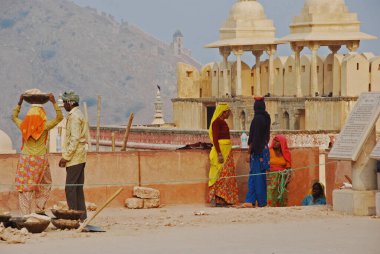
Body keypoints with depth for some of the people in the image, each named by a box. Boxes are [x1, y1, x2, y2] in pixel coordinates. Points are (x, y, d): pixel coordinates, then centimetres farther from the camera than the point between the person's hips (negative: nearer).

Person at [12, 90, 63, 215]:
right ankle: (40, 210, 12)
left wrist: (19, 103, 23)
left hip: (25, 158, 2)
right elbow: (59, 117, 0)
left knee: (25, 187, 2)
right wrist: (54, 103, 1)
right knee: (45, 185, 16)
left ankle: (26, 214, -1)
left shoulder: (23, 126, 0)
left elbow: (14, 117, 21)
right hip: (40, 159, -2)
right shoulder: (44, 126, -9)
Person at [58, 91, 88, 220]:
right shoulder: (79, 115, 19)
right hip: (80, 157, 10)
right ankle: (82, 216, 10)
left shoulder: (74, 116, -13)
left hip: (74, 156, -10)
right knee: (78, 188, 10)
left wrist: (66, 157, -18)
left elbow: (75, 139, -20)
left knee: (70, 188, -9)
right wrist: (66, 156, 20)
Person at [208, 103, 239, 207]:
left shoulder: (223, 122, 17)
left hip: (226, 151, 10)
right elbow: (215, 139, -18)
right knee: (220, 175, -11)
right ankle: (215, 199, -11)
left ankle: (222, 199, 7)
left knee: (227, 175, 7)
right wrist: (219, 154, -24)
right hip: (220, 151, -10)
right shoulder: (216, 122, -12)